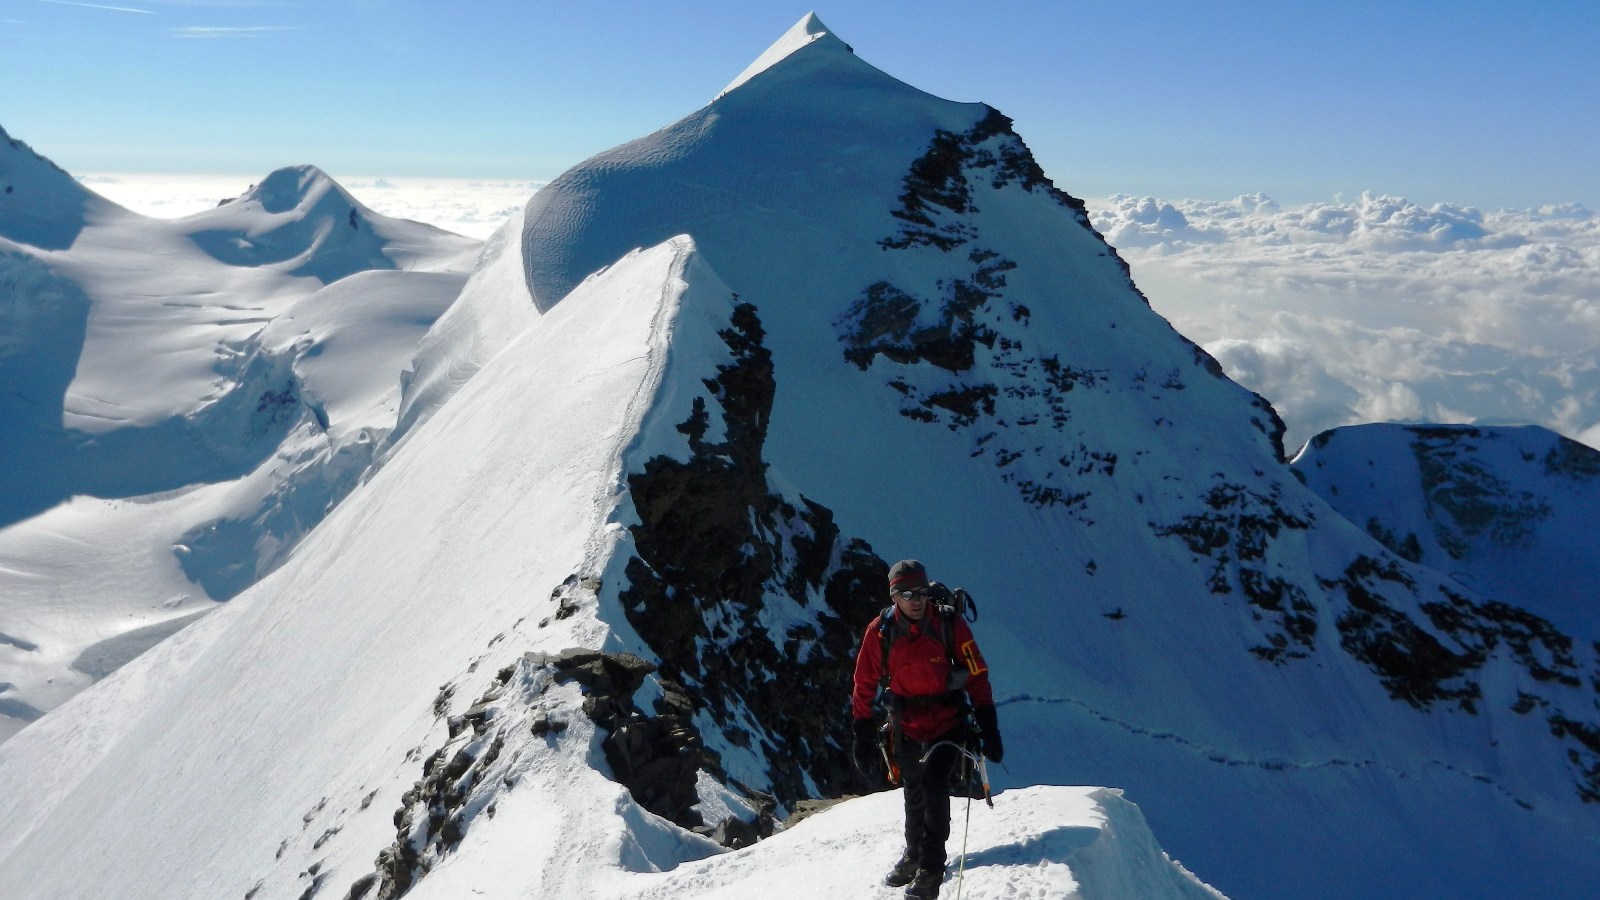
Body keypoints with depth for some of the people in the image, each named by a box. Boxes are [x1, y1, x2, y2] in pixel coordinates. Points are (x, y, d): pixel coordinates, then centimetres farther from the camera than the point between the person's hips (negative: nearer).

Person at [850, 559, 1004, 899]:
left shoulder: (949, 624, -14)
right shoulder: (880, 631, -10)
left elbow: (977, 676, -7)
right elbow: (864, 686, -1)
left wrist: (989, 729, -9)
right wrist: (862, 735, 0)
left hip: (948, 723, -2)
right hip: (906, 727, 2)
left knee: (934, 784, -22)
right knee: (913, 796, 18)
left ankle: (932, 868, -7)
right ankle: (914, 855, 43)